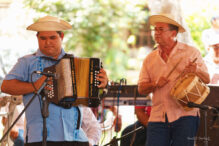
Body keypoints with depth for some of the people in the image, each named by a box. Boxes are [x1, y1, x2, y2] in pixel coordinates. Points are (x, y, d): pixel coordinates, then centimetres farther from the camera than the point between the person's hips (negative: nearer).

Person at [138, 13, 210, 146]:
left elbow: (207, 79, 4)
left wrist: (196, 71, -17)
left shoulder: (191, 52, 5)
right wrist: (155, 84, -8)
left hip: (185, 116, -2)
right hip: (158, 118, 3)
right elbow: (141, 89, 12)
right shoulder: (150, 59, 14)